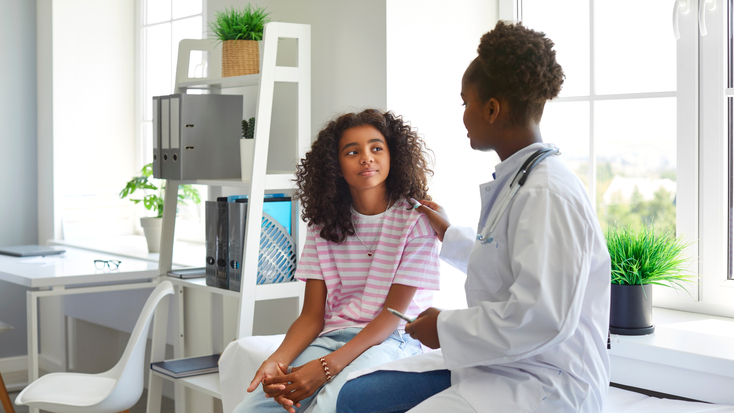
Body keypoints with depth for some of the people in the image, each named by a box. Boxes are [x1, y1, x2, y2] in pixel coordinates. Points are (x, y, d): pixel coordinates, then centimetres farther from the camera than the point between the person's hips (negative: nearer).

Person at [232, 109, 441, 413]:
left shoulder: (416, 219, -4)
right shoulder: (325, 223, 10)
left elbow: (393, 312, -9)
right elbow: (312, 315, 6)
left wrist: (326, 366, -20)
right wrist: (277, 361, -16)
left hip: (390, 340, -4)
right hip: (331, 337, 4)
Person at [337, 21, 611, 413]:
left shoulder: (546, 194, -20)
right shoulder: (515, 181, 14)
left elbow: (541, 318, -28)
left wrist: (447, 328, -15)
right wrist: (449, 235, 43)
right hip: (497, 365, 10)